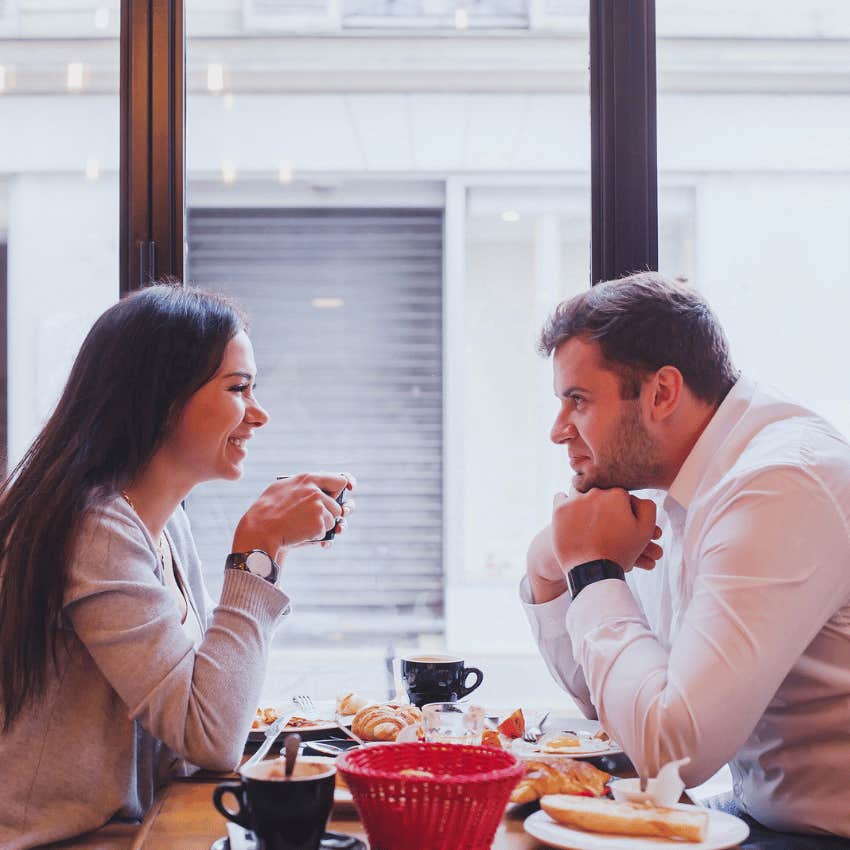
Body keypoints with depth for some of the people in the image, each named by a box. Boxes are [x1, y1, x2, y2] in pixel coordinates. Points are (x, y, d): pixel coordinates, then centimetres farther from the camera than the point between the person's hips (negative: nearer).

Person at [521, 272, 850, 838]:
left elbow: (671, 748, -27)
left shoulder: (782, 487, -22)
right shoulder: (683, 491, 6)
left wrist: (593, 567, -15)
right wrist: (549, 574, -2)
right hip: (763, 814, 8)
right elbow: (602, 699, 14)